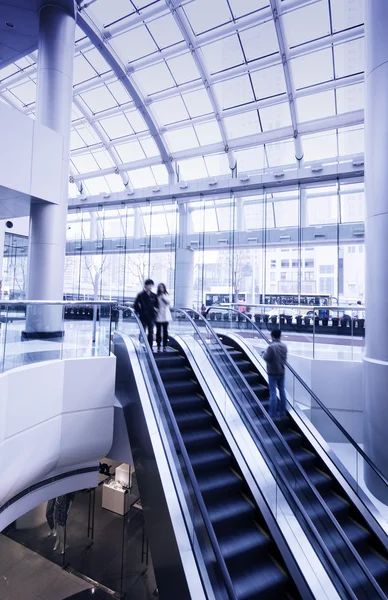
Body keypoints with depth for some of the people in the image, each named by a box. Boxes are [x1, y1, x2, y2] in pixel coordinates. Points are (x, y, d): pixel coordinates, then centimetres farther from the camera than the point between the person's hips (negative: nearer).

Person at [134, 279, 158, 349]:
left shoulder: (154, 296, 8)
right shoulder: (141, 295, -3)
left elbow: (156, 305, 18)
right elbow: (135, 305, -2)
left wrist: (155, 309, -1)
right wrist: (140, 312, -7)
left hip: (151, 317, 3)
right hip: (143, 317, -3)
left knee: (151, 332, 5)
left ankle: (150, 348, 12)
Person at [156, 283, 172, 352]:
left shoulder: (166, 295, 6)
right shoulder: (156, 296, 2)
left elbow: (169, 303, -9)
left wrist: (163, 296, -14)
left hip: (165, 316, 1)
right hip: (158, 316, -1)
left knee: (165, 331, 3)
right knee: (158, 331, 3)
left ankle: (165, 346, 10)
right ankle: (158, 346, 12)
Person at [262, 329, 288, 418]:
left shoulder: (271, 347, -22)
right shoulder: (284, 346, 1)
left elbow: (266, 358, -18)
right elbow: (285, 358, 11)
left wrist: (264, 353, 1)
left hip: (273, 373, -6)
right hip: (281, 371, 7)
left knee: (273, 393, -1)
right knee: (282, 391, 14)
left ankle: (273, 413, 5)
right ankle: (282, 411, 23)